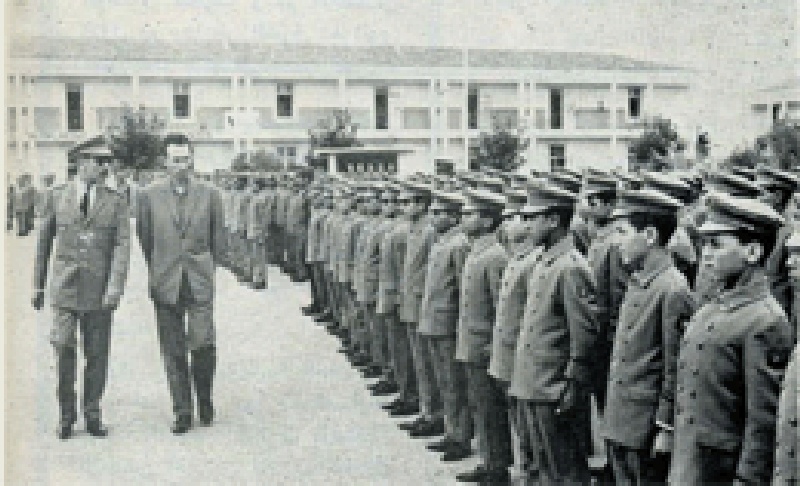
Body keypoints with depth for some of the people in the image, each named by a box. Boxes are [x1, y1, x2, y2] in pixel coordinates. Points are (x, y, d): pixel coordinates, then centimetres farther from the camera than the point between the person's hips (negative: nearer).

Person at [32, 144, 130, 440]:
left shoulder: (115, 202, 3)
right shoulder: (58, 197, 6)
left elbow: (122, 245, -5)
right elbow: (44, 241, 12)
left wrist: (116, 286, -16)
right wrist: (38, 285, 11)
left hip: (99, 291, 0)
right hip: (64, 288, 0)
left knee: (97, 354, 4)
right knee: (64, 349, -5)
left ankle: (92, 413, 19)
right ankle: (66, 413, 12)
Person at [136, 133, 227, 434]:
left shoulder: (209, 195, 3)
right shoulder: (150, 196, 4)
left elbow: (218, 238, 11)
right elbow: (144, 237, 13)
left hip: (200, 283, -1)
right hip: (166, 284, 1)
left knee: (203, 344, -10)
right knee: (173, 351, 4)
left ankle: (205, 399, 16)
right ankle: (182, 412, 14)